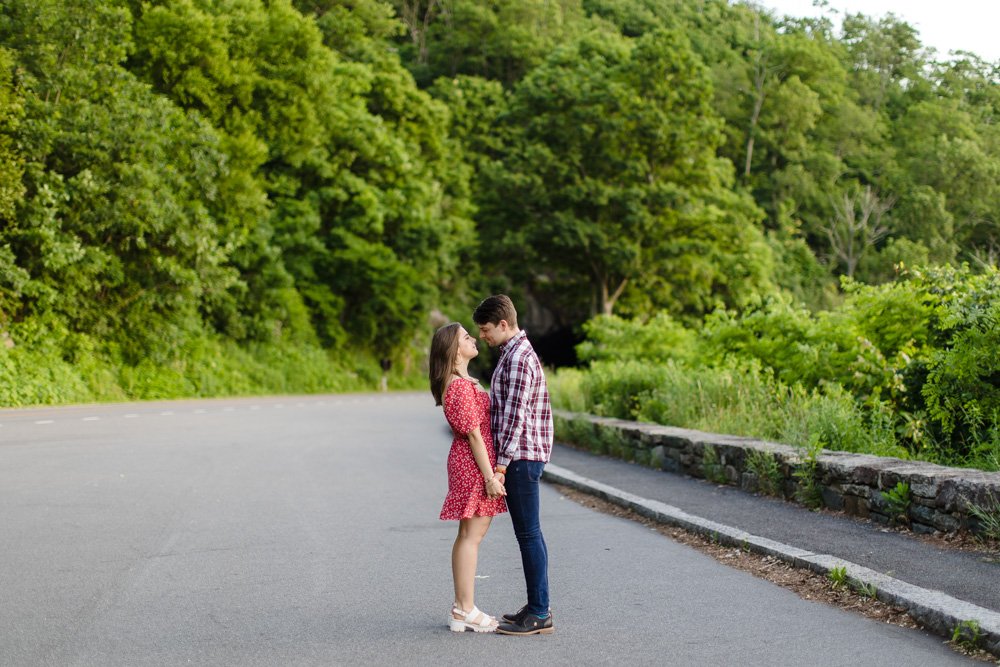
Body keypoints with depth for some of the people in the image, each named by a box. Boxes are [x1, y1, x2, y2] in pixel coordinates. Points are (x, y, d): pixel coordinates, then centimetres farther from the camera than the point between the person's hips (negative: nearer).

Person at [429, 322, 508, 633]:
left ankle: (462, 608, 17)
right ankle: (465, 611, -1)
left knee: (469, 535, 12)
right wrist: (490, 476, -18)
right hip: (473, 463, -10)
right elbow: (474, 434, -19)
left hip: (465, 460, 10)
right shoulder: (462, 386, -18)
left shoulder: (459, 382, 14)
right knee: (472, 535, -5)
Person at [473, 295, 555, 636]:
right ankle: (537, 607, 18)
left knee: (528, 534, -6)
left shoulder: (519, 358, -16)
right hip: (522, 457, 10)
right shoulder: (513, 353, 16)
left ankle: (539, 615, -3)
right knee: (528, 533, 13)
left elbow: (515, 415, -21)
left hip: (521, 458, -10)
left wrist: (501, 464, -20)